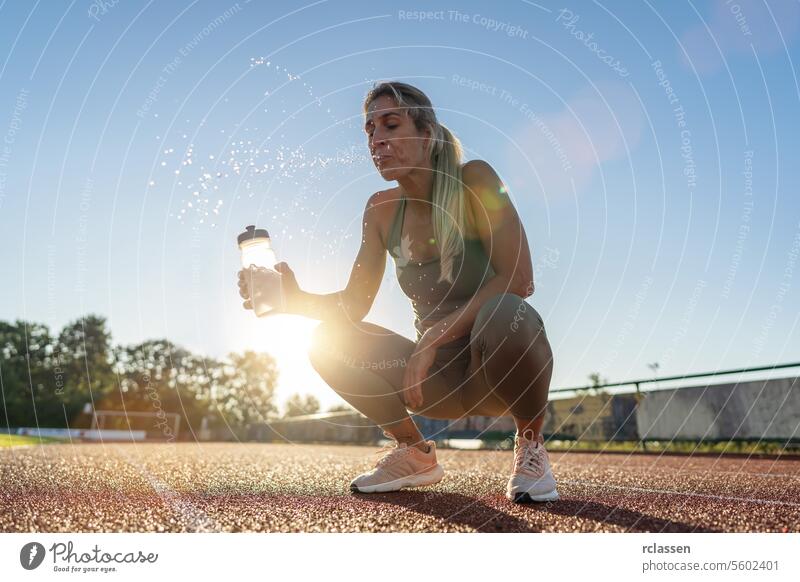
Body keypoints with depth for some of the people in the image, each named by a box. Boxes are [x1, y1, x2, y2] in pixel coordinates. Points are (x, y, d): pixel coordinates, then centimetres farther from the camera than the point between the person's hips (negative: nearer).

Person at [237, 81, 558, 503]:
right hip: (439, 378, 5)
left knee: (504, 314, -37)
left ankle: (530, 445, -7)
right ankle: (414, 453, 6)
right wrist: (296, 298, -19)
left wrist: (435, 335, -29)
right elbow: (354, 305, 0)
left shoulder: (473, 181, -14)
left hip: (497, 365, -4)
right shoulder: (382, 209, 0)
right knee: (329, 341, -13)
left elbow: (518, 279, -24)